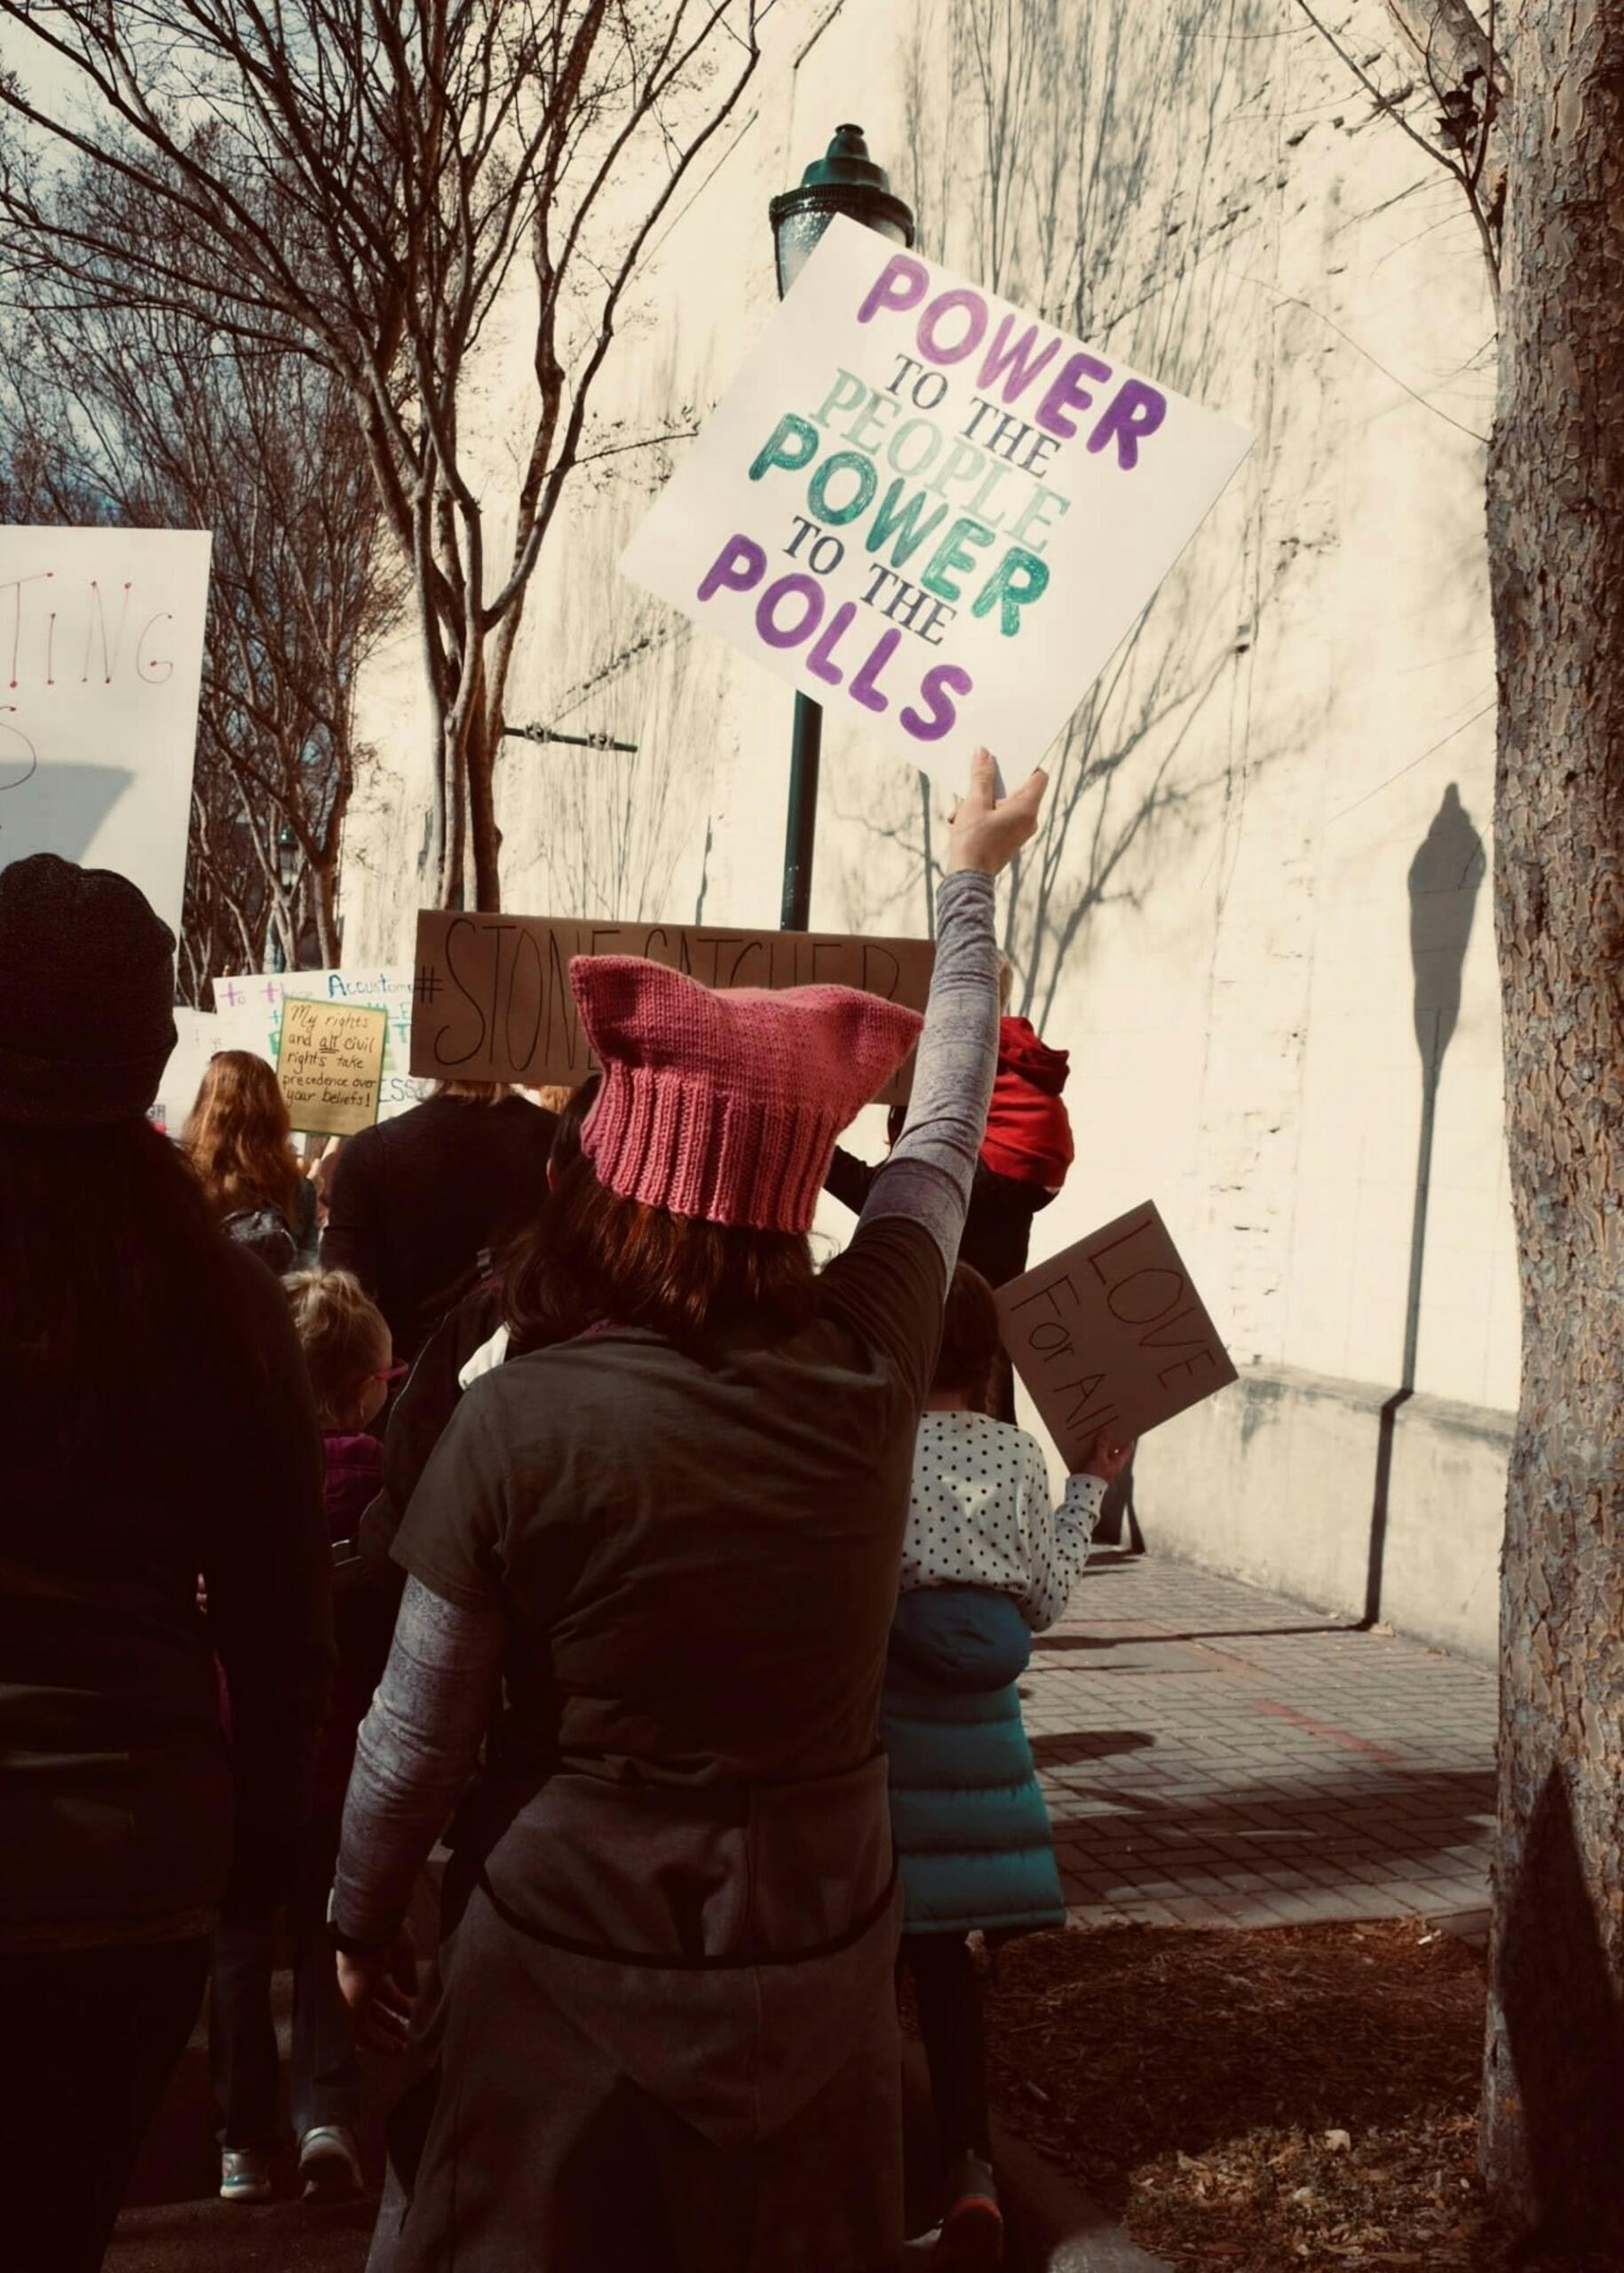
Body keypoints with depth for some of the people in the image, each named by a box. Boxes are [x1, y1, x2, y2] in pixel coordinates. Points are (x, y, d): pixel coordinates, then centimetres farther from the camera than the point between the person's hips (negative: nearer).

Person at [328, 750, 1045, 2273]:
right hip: (820, 1946, 3)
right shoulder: (867, 1364, -11)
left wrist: (361, 1921, 9)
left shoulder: (520, 1422, -20)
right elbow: (942, 1139, 6)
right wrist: (970, 883, 20)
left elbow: (415, 1734, -11)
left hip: (569, 1961, -3)